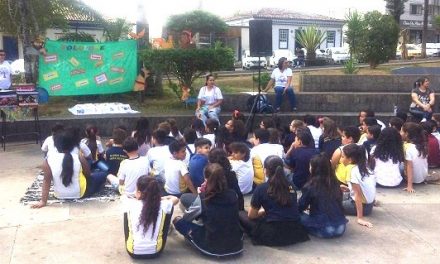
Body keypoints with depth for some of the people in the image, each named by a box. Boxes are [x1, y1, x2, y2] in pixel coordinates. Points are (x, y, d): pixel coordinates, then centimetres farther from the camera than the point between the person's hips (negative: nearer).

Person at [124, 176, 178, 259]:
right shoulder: (162, 205, -11)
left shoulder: (131, 204, -12)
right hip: (155, 252, 0)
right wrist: (158, 198, 22)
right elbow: (175, 199, 13)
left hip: (133, 252, 0)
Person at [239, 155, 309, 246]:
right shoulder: (291, 186, 10)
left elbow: (251, 215, 7)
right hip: (295, 232, 6)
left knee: (241, 215, 10)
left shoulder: (261, 188, -3)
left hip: (274, 235, -6)